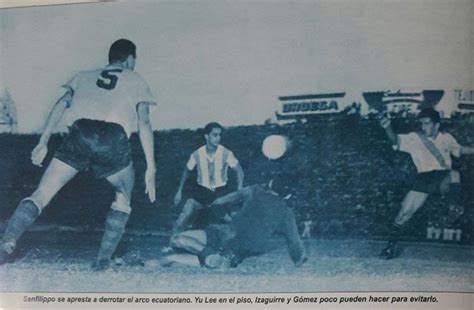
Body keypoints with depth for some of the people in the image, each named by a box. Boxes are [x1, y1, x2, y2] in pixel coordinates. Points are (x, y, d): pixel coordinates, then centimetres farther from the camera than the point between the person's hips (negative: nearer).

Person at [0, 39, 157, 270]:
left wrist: (43, 142, 11)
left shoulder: (85, 76, 33)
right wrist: (151, 167, 12)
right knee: (123, 198, 20)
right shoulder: (135, 81, 27)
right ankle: (103, 261, 8)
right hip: (114, 139, -1)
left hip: (80, 133, 1)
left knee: (41, 195, 1)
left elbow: (61, 104, 16)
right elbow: (144, 123, 15)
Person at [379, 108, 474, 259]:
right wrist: (388, 127, -34)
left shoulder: (446, 138, 11)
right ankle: (390, 247, 5)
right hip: (424, 178, -1)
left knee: (454, 176, -37)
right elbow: (396, 140, -13)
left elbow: (459, 149, 29)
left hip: (443, 176, 1)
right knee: (404, 213, -9)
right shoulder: (414, 138, 3)